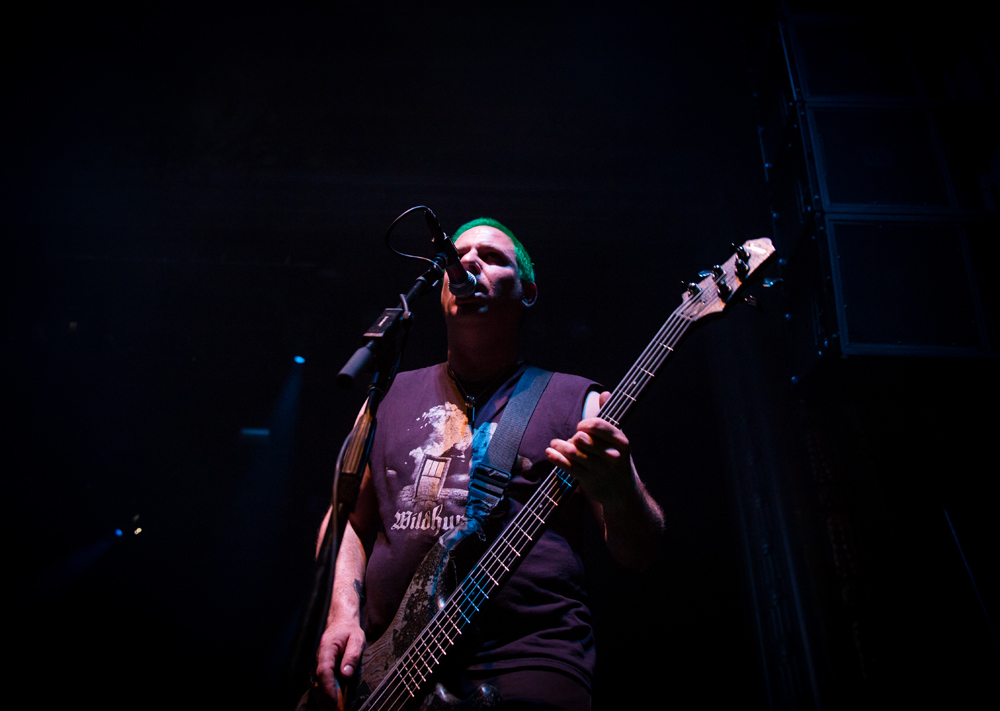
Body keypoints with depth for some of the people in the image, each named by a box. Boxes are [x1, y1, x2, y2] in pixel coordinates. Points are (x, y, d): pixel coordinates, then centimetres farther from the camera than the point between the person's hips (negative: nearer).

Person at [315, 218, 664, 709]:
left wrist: (618, 493, -21)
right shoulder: (393, 394, 13)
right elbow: (348, 516, 16)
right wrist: (342, 613, -1)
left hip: (528, 662, -3)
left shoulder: (577, 401, 3)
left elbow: (638, 552, 0)